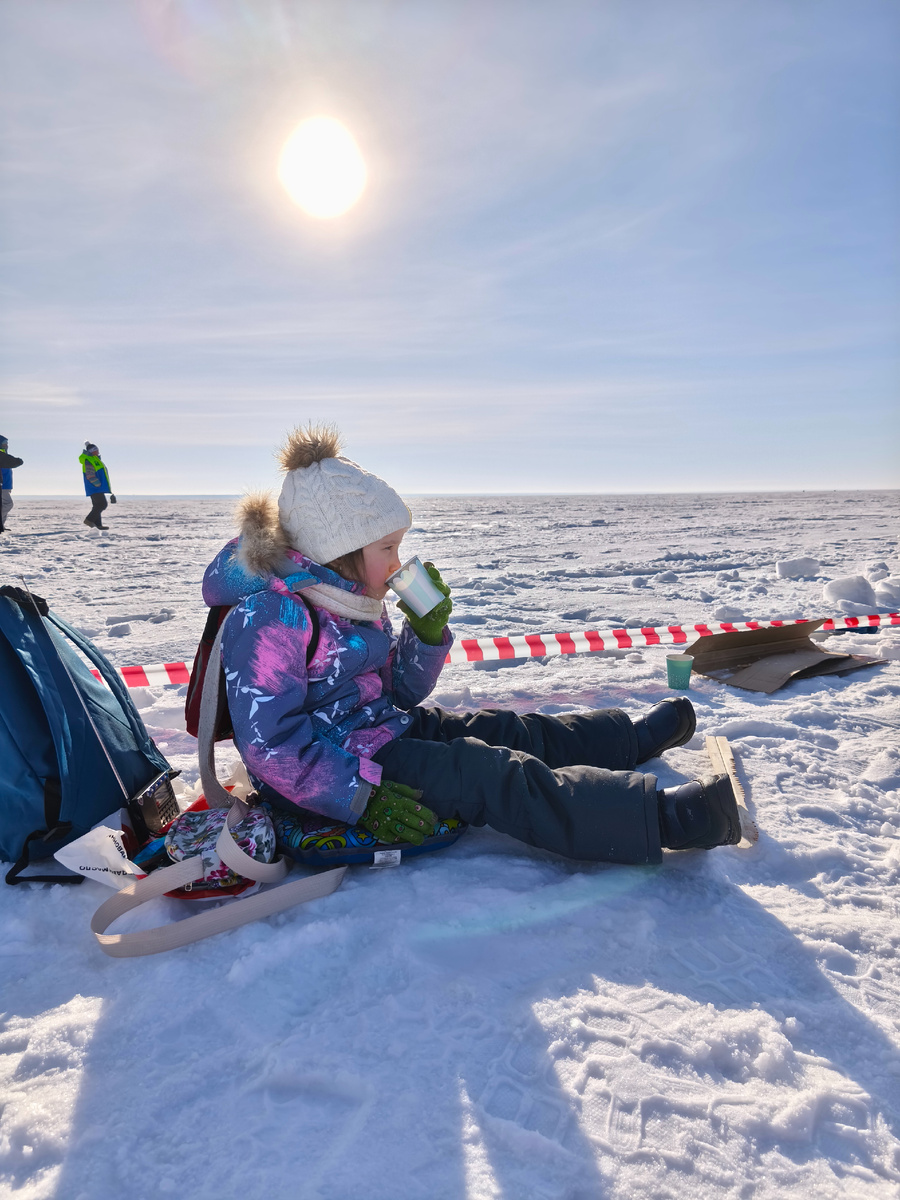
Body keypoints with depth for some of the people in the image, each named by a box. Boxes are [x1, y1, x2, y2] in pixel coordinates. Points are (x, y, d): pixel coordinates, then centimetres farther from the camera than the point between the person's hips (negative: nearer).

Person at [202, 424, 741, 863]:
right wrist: (362, 794, -30)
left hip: (381, 731, 9)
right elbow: (269, 744, -29)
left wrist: (428, 632, -5)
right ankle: (661, 817, -20)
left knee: (505, 731, 11)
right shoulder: (272, 615, -23)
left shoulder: (351, 598, 7)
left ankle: (635, 736, 30)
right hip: (325, 777, -9)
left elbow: (397, 693, 12)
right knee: (495, 774, -21)